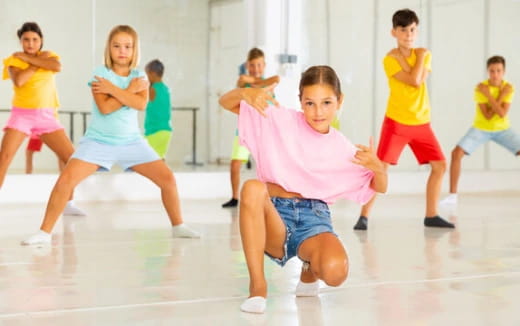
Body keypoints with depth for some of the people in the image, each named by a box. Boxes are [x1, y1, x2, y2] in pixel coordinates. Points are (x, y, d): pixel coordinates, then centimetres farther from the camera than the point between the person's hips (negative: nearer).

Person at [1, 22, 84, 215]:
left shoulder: (48, 55, 10)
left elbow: (58, 67, -15)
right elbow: (18, 80, -20)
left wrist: (28, 58, -11)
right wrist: (39, 62, -12)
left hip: (47, 116, 3)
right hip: (22, 114, -3)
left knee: (72, 158, -3)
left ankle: (67, 204, 10)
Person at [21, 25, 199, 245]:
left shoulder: (139, 76, 2)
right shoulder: (100, 73, -8)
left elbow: (140, 104, -17)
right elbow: (104, 107, -21)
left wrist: (113, 89, -21)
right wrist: (130, 90, -17)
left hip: (132, 142, 3)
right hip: (98, 141, -3)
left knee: (168, 179, -4)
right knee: (66, 180, -19)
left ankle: (178, 226, 16)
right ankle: (44, 232, -8)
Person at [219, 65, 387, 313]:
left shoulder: (341, 148, 4)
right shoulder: (281, 121, -2)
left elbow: (380, 187, 13)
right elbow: (225, 103, 1)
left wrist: (377, 167, -12)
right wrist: (245, 93, -23)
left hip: (314, 215, 1)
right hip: (274, 213, -1)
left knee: (335, 272, -32)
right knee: (252, 188, -37)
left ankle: (310, 268, 11)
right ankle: (257, 285, -26)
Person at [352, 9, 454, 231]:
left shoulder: (424, 54, 8)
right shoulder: (390, 59, -8)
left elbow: (420, 80, -11)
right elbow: (414, 81, -21)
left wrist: (401, 58, -12)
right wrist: (420, 56, -8)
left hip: (421, 123, 5)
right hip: (396, 122, -5)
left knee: (440, 165, 3)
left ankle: (431, 215, 14)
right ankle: (364, 216, -6)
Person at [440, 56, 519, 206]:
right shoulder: (480, 87, -20)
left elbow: (502, 114, -27)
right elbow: (488, 116, -25)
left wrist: (488, 94, -30)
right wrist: (501, 95, -27)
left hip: (502, 129, 2)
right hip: (480, 128, -2)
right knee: (456, 153, -20)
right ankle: (453, 195, -12)